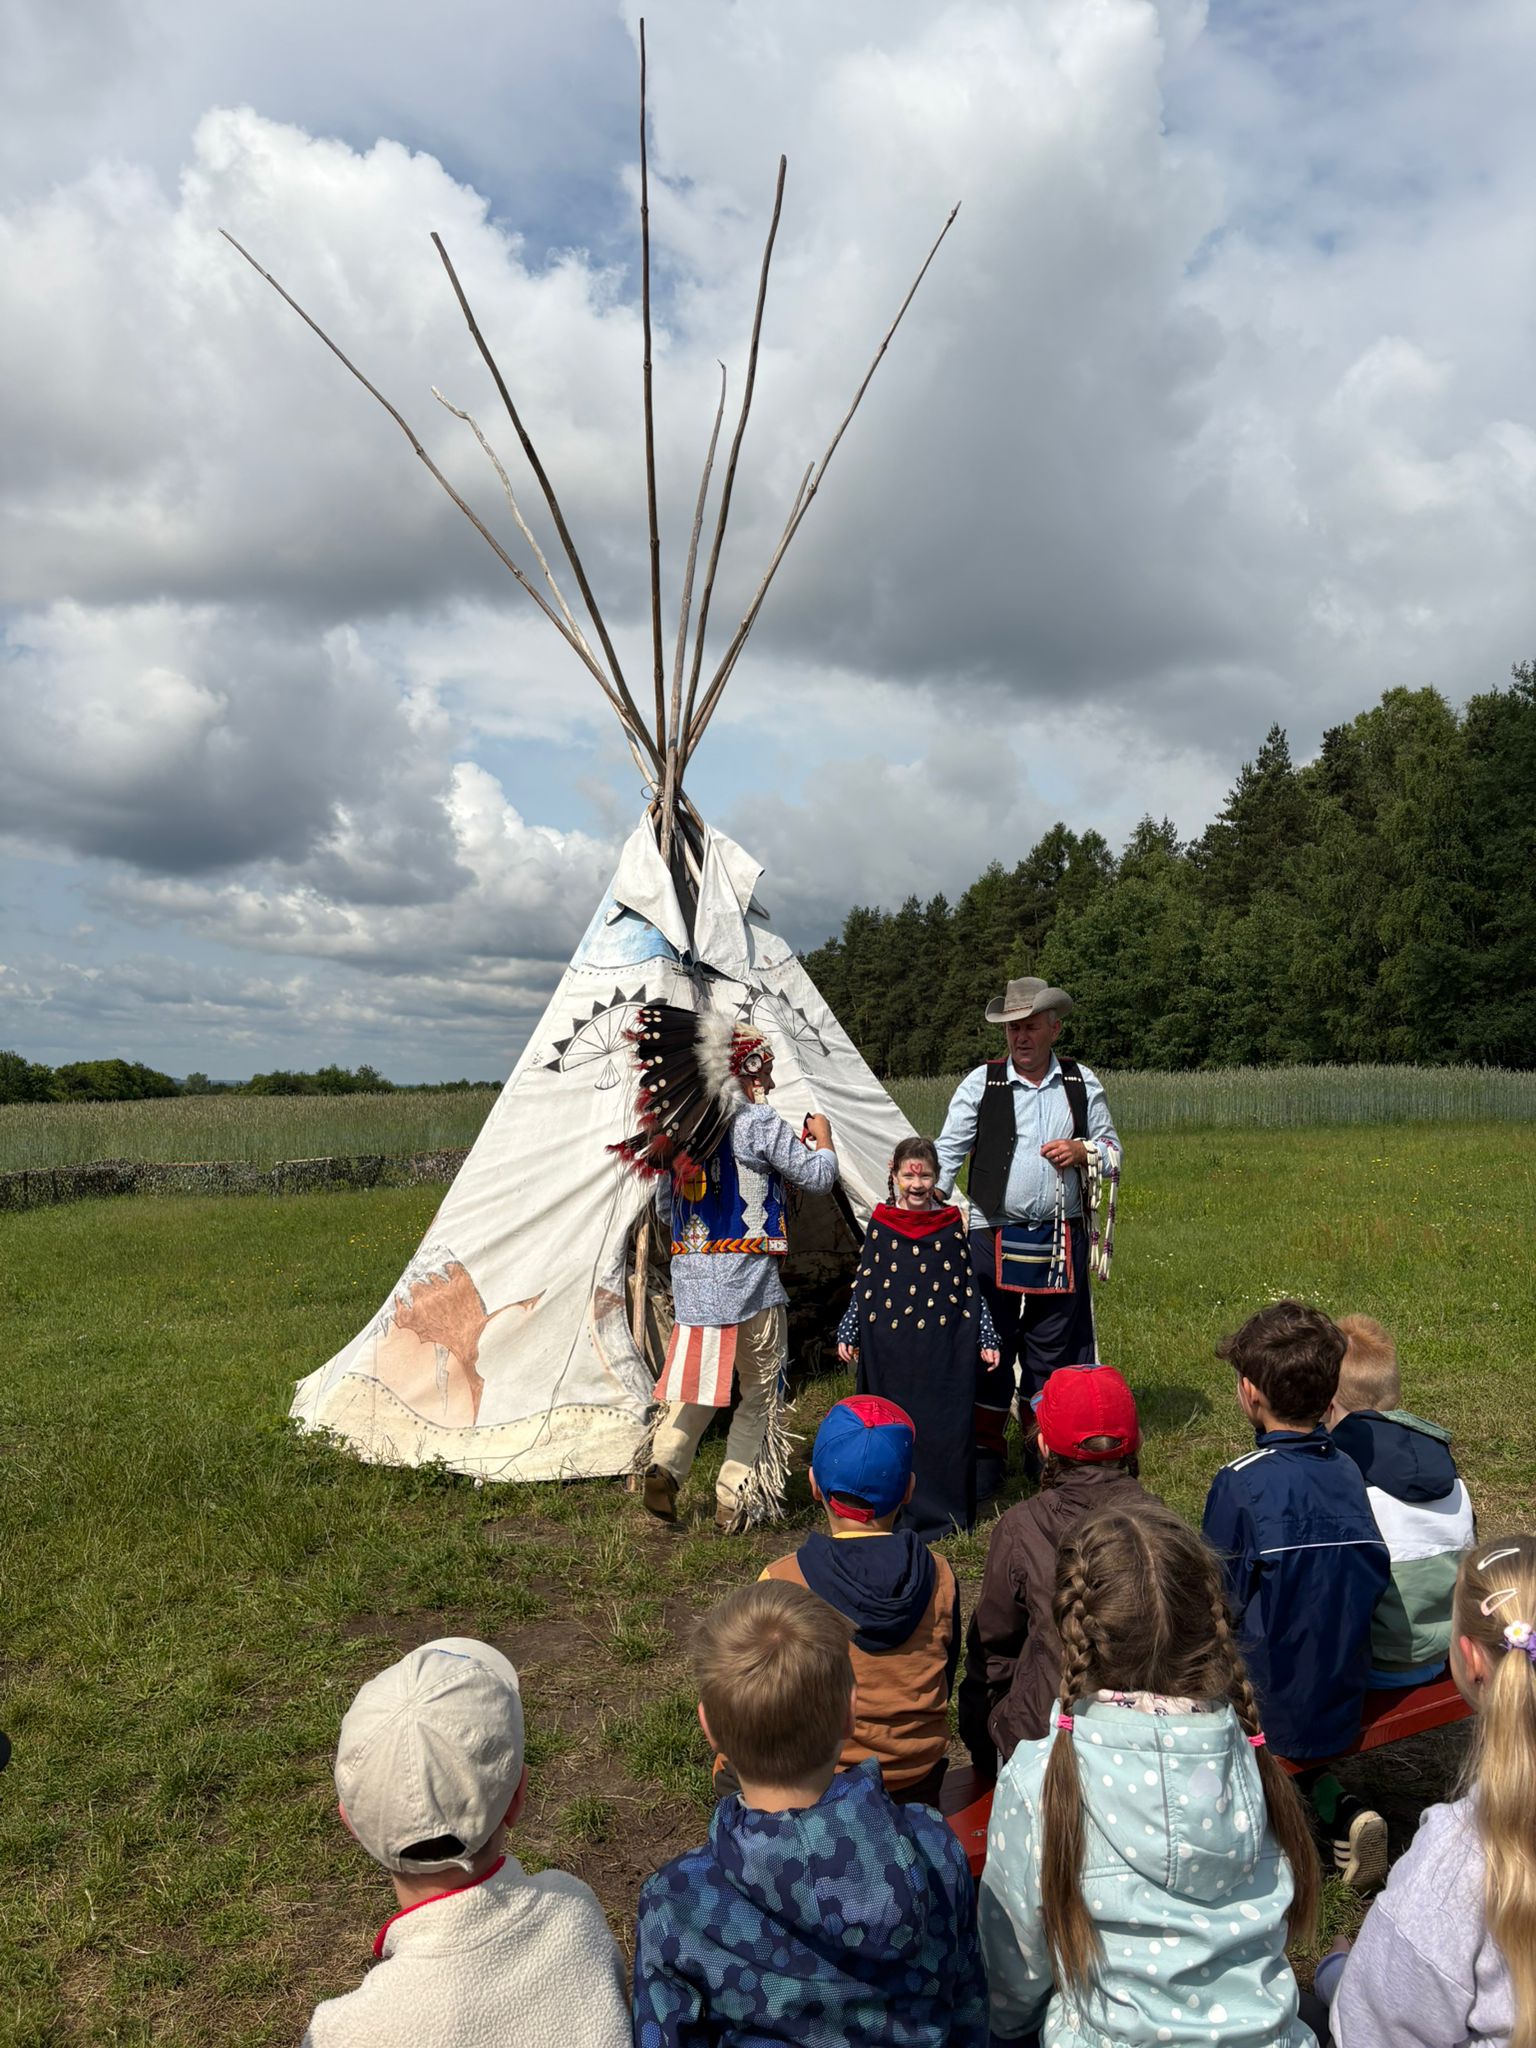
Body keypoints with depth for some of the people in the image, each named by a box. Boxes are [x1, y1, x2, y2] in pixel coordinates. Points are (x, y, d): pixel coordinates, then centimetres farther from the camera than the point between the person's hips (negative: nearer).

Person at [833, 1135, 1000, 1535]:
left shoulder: (952, 1225, 2)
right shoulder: (880, 1224, 2)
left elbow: (970, 1287, 7)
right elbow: (863, 1284, 9)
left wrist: (985, 1338, 6)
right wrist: (848, 1334, 7)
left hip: (942, 1345, 0)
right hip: (889, 1346, 0)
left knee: (943, 1424, 2)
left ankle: (944, 1511, 17)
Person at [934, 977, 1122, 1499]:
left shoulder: (1083, 1084, 8)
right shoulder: (981, 1083, 1)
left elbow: (1112, 1151, 14)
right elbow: (949, 1152, 0)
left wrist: (1084, 1153, -8)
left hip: (1061, 1240, 2)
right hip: (994, 1237, -2)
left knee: (1054, 1348, 9)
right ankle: (986, 1451, 16)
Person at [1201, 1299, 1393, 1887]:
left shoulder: (1240, 1483, -23)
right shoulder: (1348, 1471, -6)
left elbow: (1217, 1604, -14)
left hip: (1266, 1716, -5)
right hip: (1340, 1712, 5)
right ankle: (1338, 1810, 13)